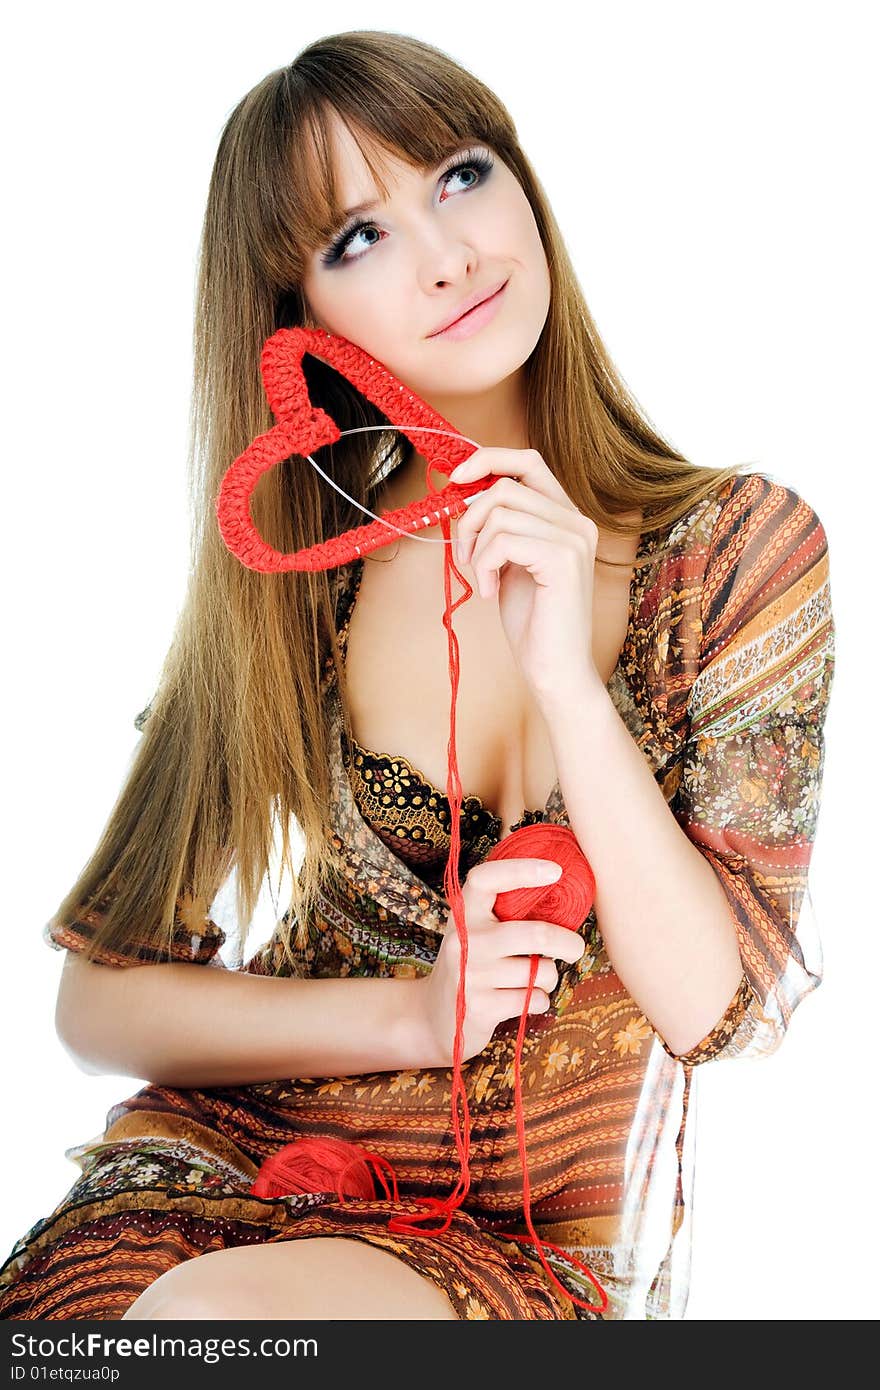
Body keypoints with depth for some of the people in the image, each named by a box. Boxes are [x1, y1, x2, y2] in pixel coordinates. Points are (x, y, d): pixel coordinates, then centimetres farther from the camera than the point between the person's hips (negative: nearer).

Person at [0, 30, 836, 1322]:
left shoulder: (740, 546, -5)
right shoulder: (292, 575, -2)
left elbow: (714, 1008, -10)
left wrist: (565, 677, -21)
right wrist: (414, 1015, -12)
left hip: (540, 1237, -1)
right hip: (230, 1154, 2)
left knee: (214, 1313, -32)